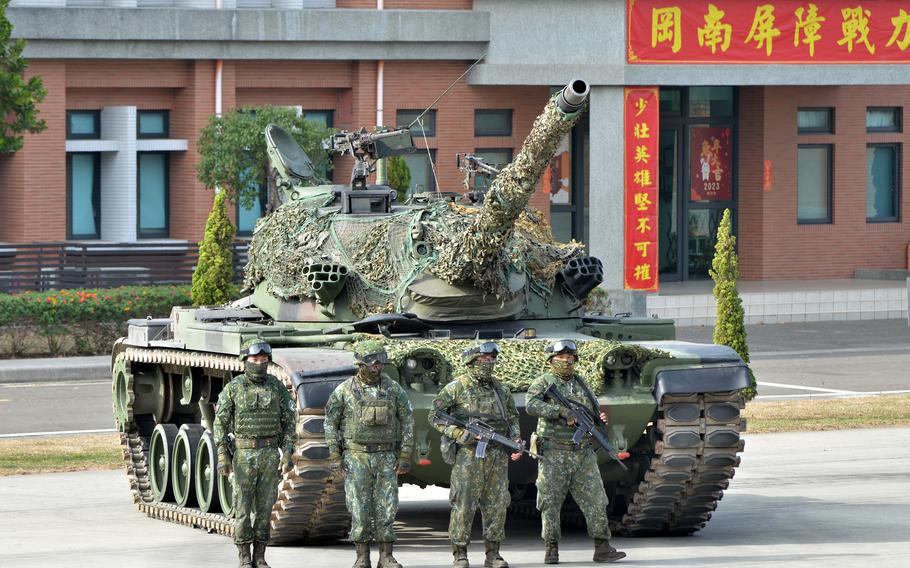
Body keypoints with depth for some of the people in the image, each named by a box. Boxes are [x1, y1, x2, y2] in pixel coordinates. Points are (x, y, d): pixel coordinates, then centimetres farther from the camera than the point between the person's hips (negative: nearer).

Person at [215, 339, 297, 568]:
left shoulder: (277, 387, 3)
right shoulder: (233, 388, -4)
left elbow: (289, 420, 7)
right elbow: (220, 423, -2)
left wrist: (288, 452, -2)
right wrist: (222, 456, -8)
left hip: (270, 454, 2)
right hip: (243, 454, -2)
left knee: (265, 506, 4)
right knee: (243, 507, -1)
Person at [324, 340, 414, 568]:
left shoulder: (393, 389, 0)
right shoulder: (345, 390, -4)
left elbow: (407, 422, 4)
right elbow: (331, 423, 1)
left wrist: (405, 457, -2)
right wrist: (335, 458, -4)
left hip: (385, 457, 1)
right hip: (356, 457, -1)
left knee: (386, 507, -1)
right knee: (359, 508, -2)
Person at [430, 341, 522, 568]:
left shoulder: (500, 389, 14)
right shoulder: (456, 387, -2)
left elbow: (512, 418, 22)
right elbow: (434, 416, -2)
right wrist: (457, 434, -15)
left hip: (498, 456, 5)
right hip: (469, 454, -5)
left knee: (497, 504, 4)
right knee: (464, 505, -5)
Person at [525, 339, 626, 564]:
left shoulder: (581, 384, 16)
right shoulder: (543, 383, 1)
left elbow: (594, 410, 21)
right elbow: (532, 406, -18)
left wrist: (600, 419, -3)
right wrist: (562, 411, -25)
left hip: (583, 455, 4)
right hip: (553, 455, -4)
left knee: (595, 501, -2)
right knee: (550, 503, -1)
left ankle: (602, 548, 1)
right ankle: (551, 549, 7)